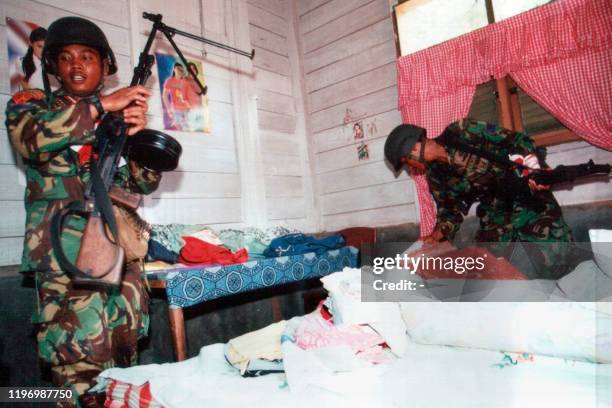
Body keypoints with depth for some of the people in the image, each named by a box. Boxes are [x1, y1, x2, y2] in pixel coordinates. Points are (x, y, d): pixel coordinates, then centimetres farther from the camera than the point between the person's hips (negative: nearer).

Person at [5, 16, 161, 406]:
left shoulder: (118, 115, 14)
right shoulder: (31, 102, 8)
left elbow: (145, 184, 7)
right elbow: (31, 139, -17)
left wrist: (136, 135, -11)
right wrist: (102, 104, -18)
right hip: (65, 248, -3)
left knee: (125, 344, 9)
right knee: (81, 357, -7)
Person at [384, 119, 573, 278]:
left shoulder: (461, 133, -17)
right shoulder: (435, 174, 1)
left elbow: (517, 141, -16)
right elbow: (451, 210, 9)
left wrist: (535, 167, -33)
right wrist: (437, 236, -8)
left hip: (527, 193, -5)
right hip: (495, 209, 6)